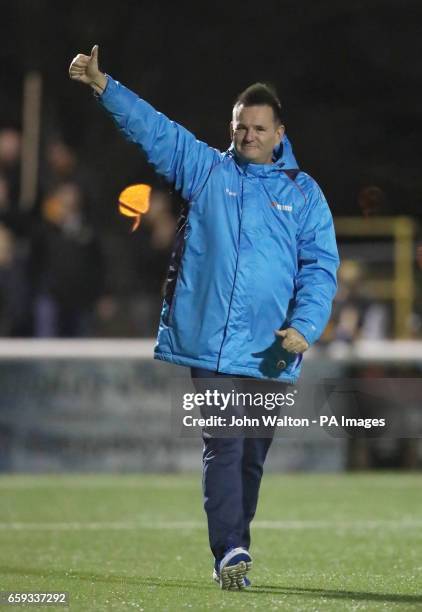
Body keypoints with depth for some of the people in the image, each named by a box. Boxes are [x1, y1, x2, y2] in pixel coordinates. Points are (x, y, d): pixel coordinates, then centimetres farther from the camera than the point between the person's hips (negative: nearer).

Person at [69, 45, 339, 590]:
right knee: (223, 449, -11)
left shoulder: (303, 193, 9)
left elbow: (321, 267, 4)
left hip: (270, 354, 1)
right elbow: (151, 127, 5)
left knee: (251, 457, 9)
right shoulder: (205, 170, 11)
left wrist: (304, 325, -10)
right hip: (209, 342, -1)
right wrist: (104, 87, -7)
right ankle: (231, 551, -18)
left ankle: (231, 549, 20)